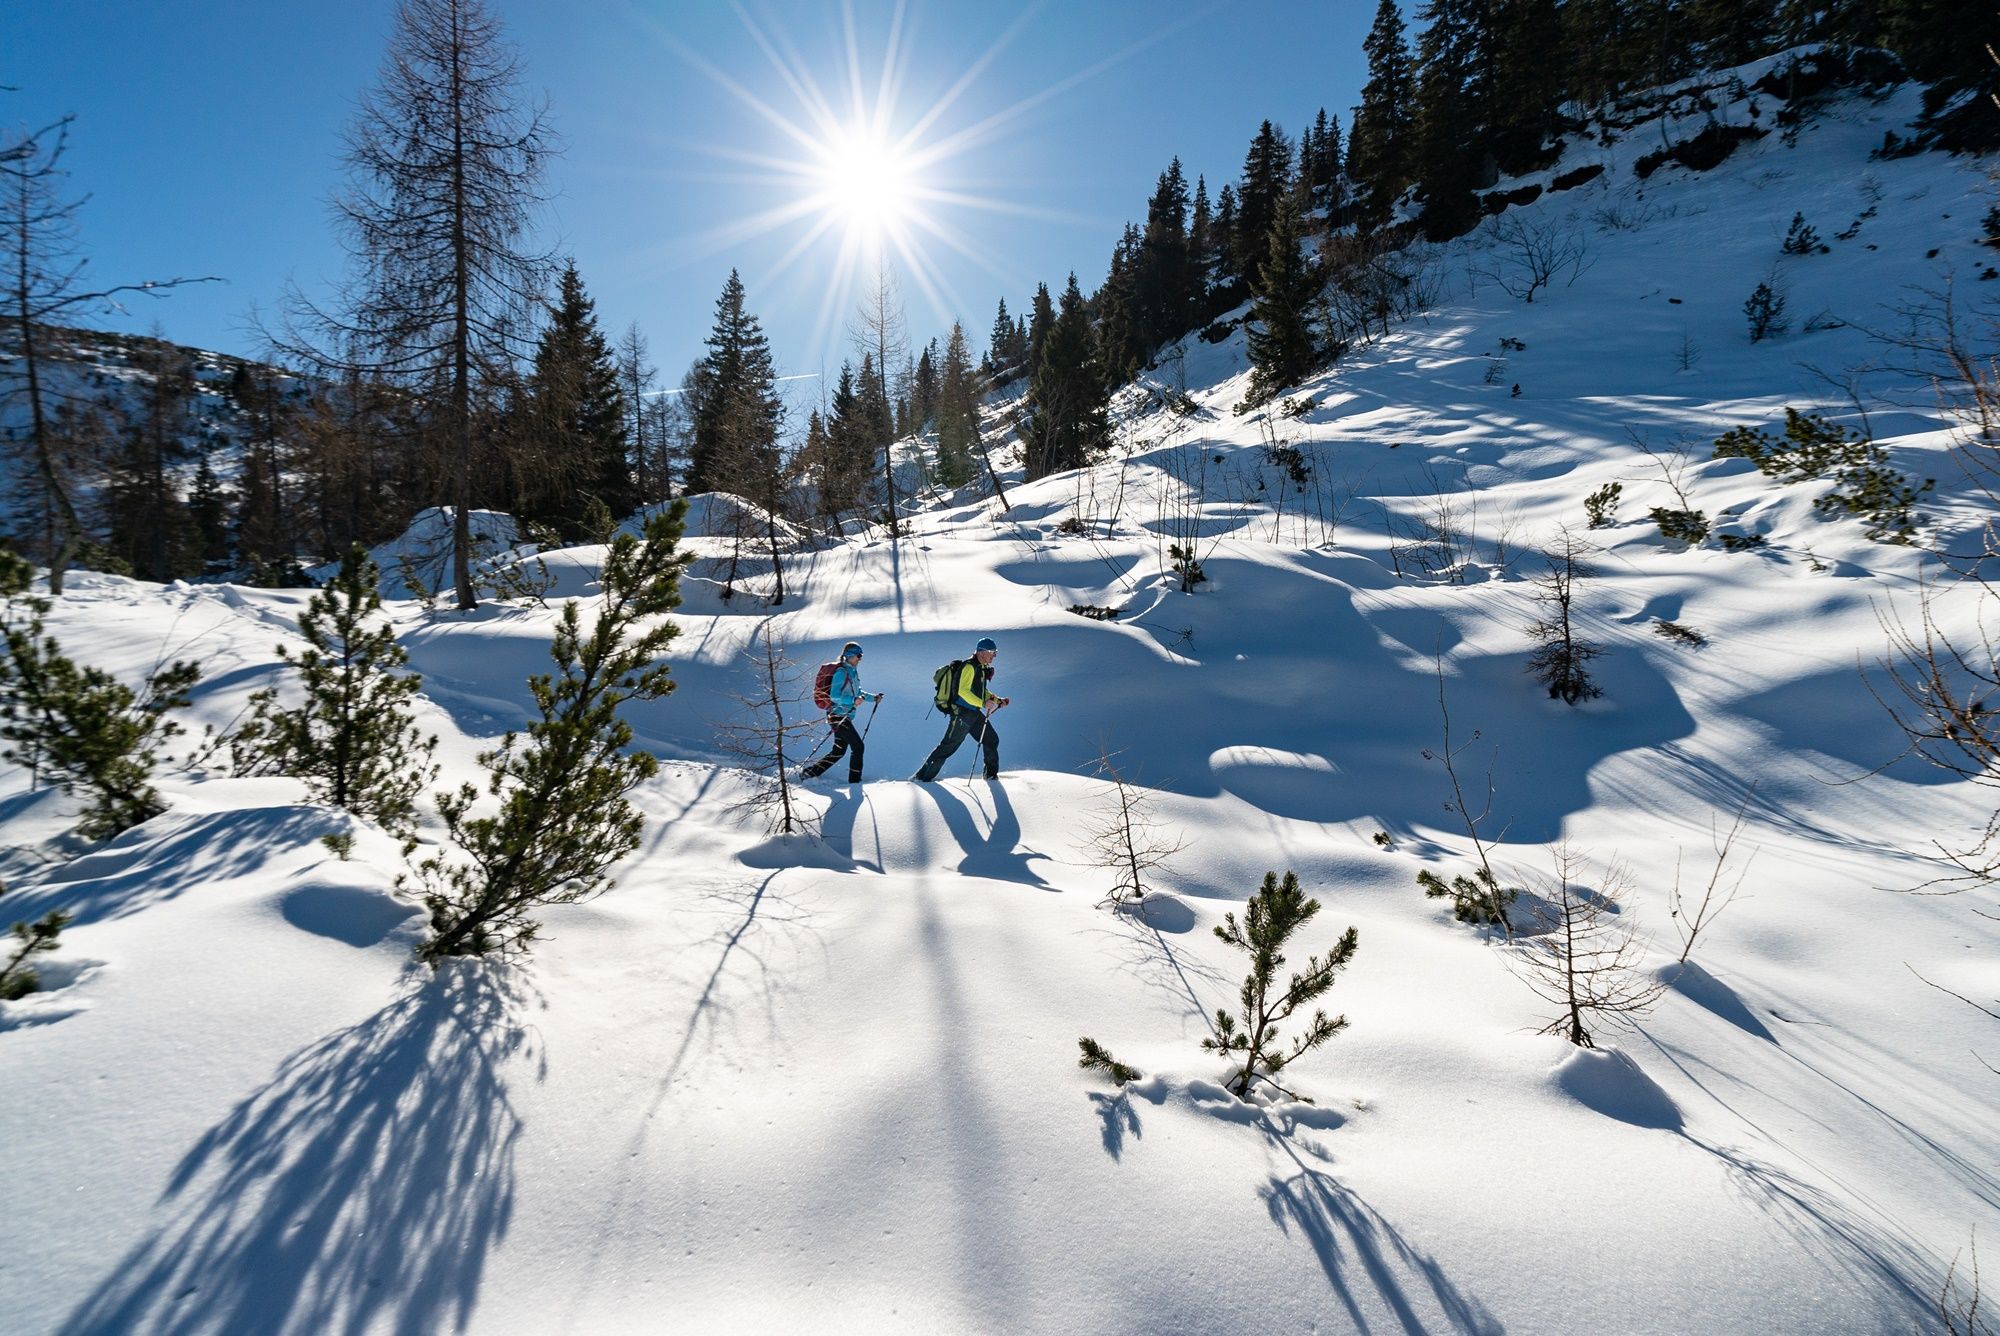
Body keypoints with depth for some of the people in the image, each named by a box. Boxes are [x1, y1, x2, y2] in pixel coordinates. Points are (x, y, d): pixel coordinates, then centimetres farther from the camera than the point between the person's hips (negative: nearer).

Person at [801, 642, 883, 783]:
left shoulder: (853, 671, 14)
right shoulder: (841, 672, -14)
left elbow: (857, 692, 28)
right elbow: (834, 696, -21)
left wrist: (873, 697, 21)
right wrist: (853, 700, -33)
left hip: (846, 717, 10)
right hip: (838, 715, -10)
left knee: (839, 752, 11)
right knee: (857, 746, -10)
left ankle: (808, 773, 17)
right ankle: (854, 781, -3)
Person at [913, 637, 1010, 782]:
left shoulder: (981, 668, 14)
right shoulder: (969, 667, -15)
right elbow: (963, 691, -24)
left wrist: (997, 700, 13)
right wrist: (983, 703, -30)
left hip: (975, 713, 9)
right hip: (962, 713, -9)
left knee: (992, 740, 11)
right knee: (949, 746, -7)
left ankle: (991, 773, 27)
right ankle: (924, 776, 0)